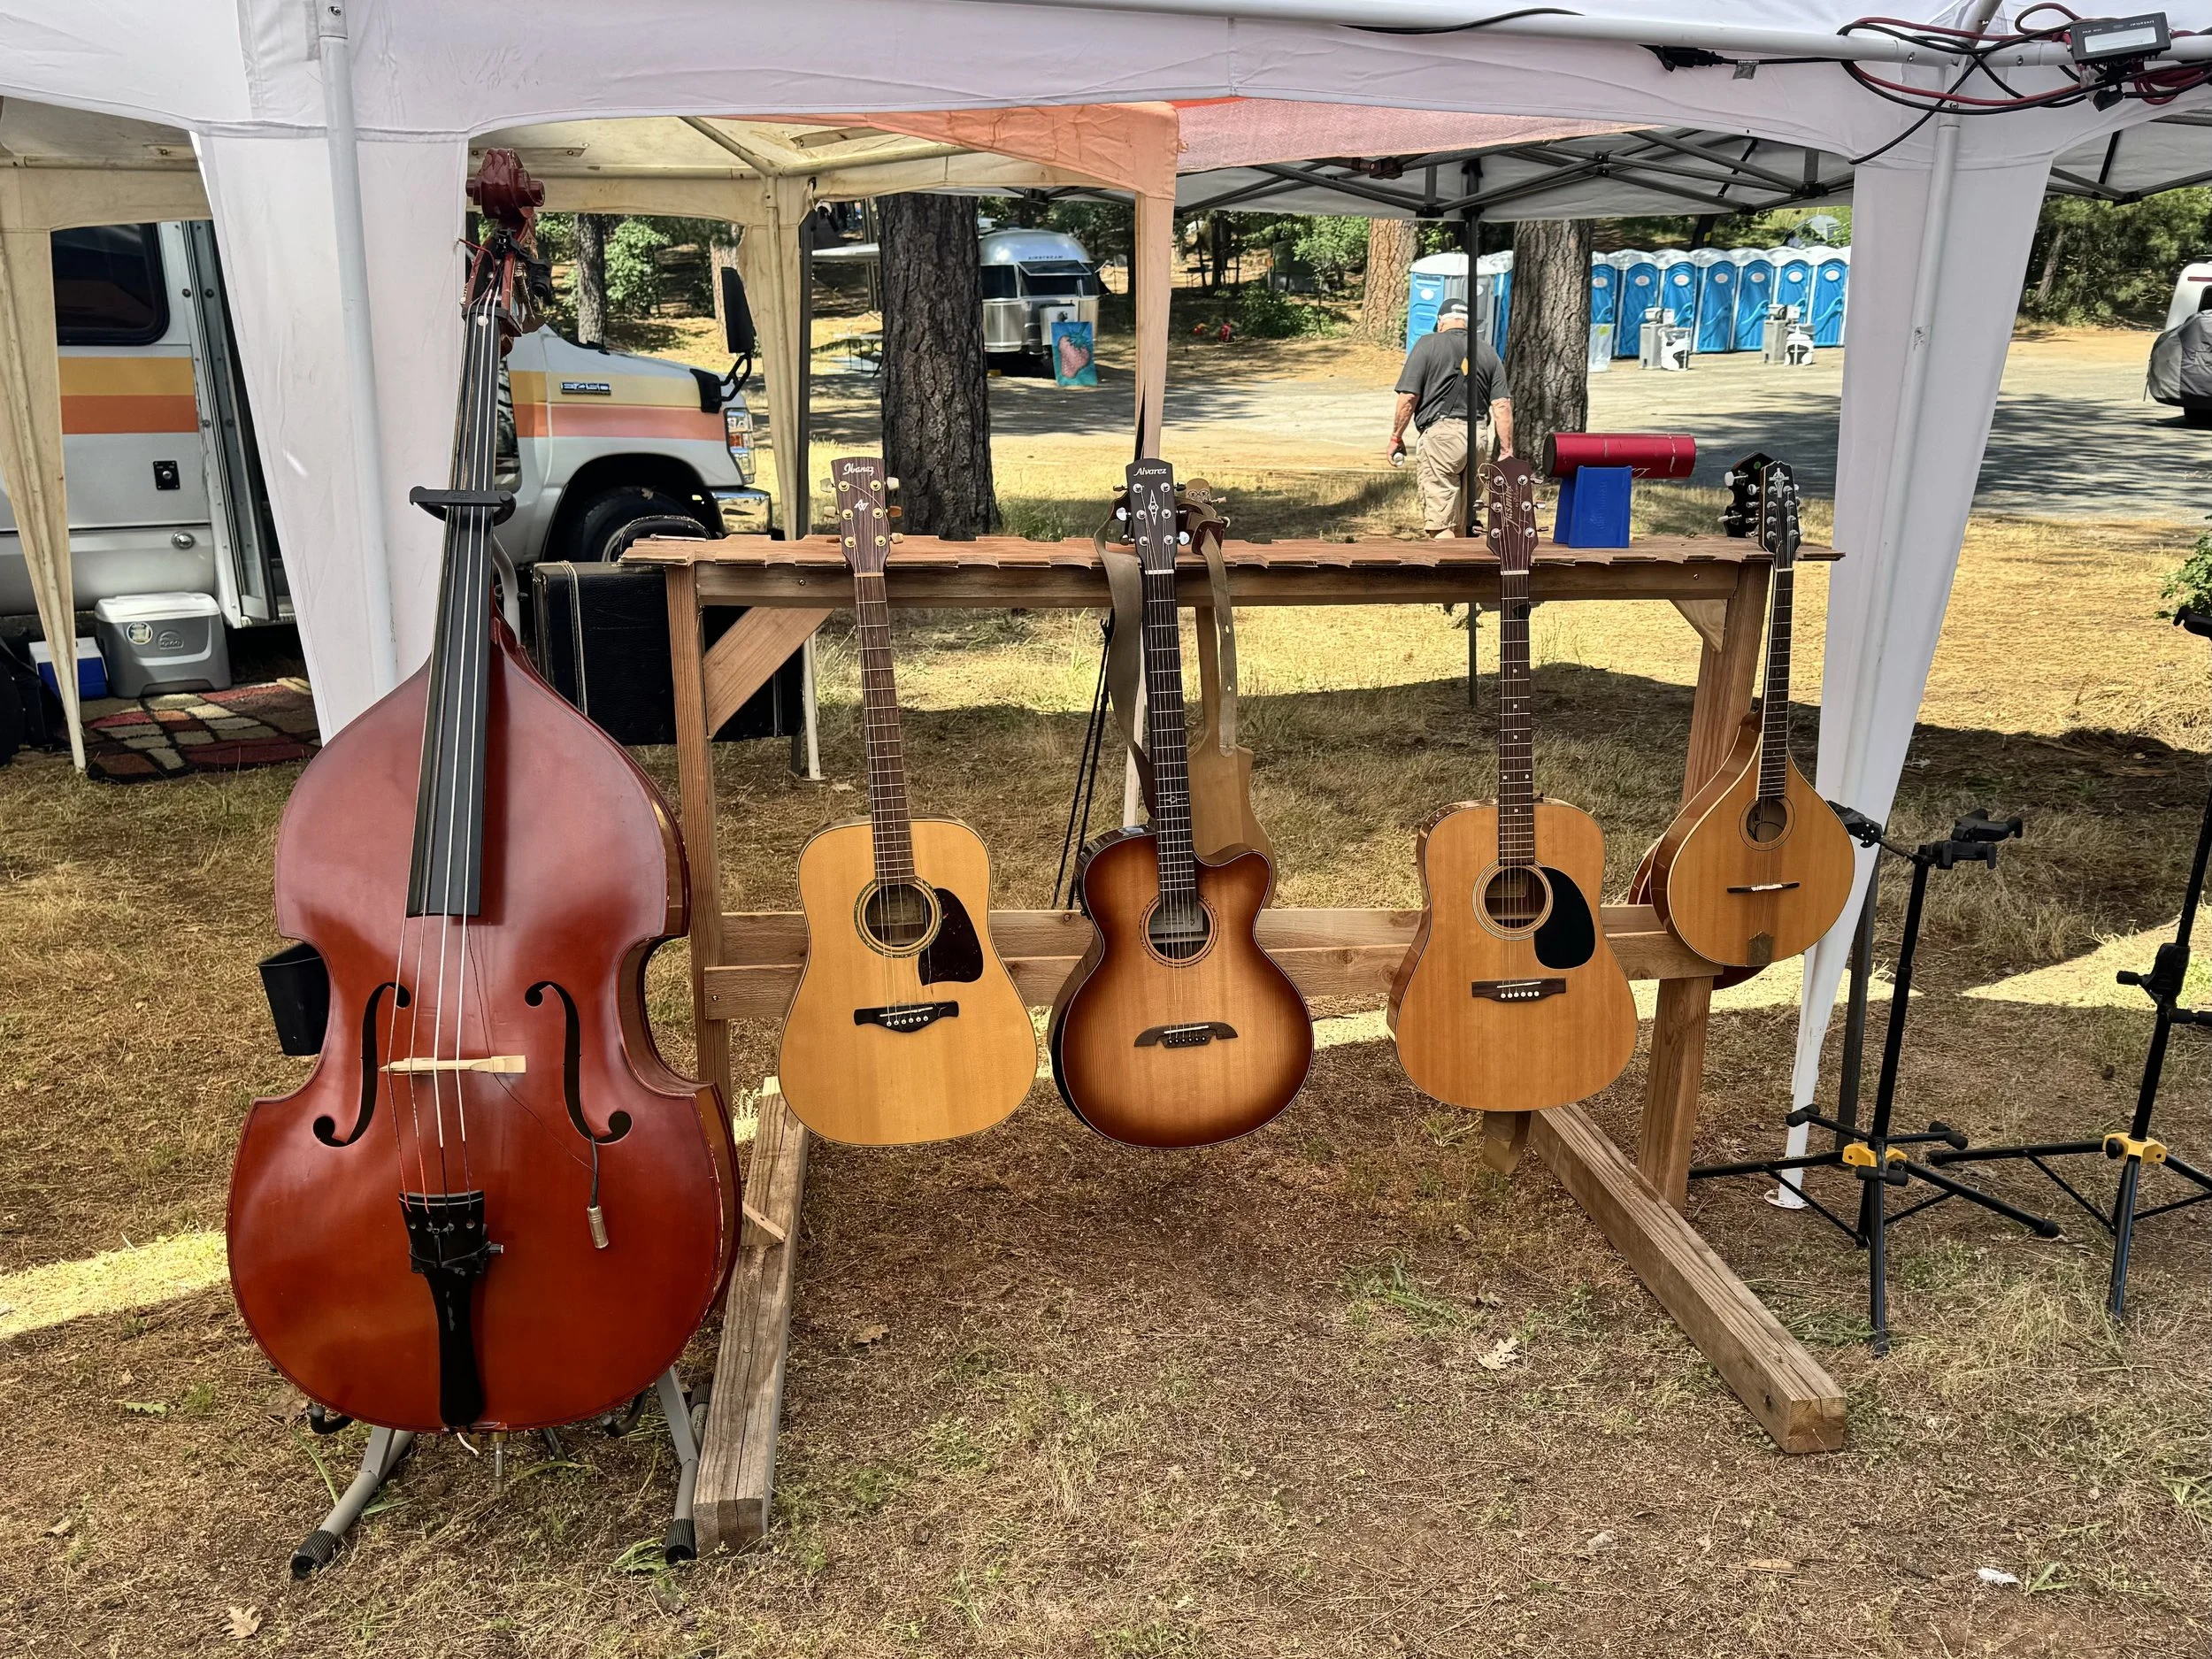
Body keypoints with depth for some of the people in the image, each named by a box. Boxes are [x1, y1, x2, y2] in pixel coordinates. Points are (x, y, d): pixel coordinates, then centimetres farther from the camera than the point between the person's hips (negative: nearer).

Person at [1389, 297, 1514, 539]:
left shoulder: (1428, 344, 2)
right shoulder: (1488, 351, 14)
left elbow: (1408, 397, -5)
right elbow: (1502, 406, 7)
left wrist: (1396, 438, 5)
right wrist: (1506, 452, 9)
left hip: (1441, 432, -5)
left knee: (1441, 523, -6)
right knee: (1464, 523, 17)